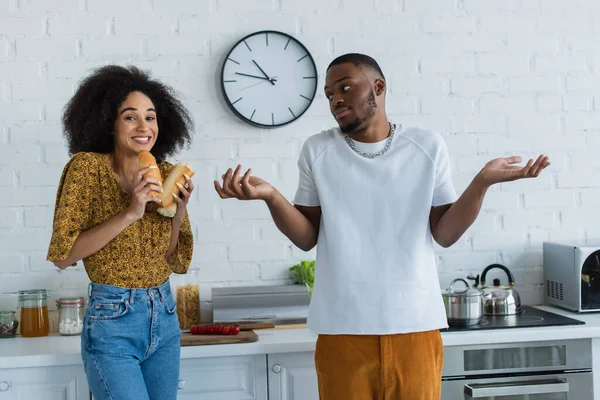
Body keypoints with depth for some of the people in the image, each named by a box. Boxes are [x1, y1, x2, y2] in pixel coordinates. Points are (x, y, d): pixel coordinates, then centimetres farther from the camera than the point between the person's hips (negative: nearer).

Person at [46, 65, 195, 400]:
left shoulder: (166, 175, 5)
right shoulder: (88, 167, -9)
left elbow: (178, 262, 9)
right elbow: (63, 255, -14)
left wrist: (178, 213, -9)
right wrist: (130, 213, -21)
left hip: (164, 317, 5)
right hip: (112, 322, -5)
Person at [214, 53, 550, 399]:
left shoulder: (428, 146, 4)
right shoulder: (318, 151, 6)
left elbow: (445, 234, 2)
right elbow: (307, 238, 4)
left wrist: (482, 182, -11)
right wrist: (271, 196, -12)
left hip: (415, 323, 0)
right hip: (343, 326, 0)